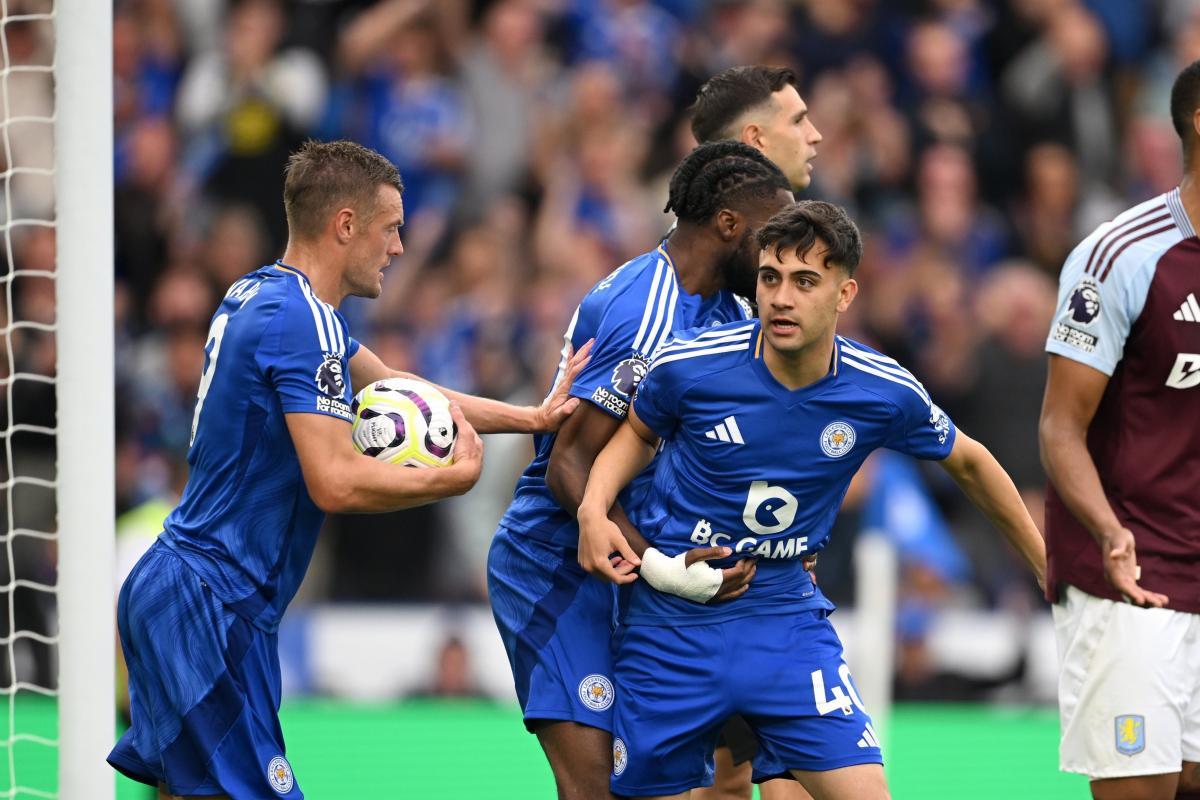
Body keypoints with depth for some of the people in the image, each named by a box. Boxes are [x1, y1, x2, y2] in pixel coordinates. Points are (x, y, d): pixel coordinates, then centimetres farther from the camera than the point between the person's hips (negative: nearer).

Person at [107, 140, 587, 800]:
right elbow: (336, 483, -23)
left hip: (164, 592, 10)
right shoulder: (302, 320, -17)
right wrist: (457, 476, -9)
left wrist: (531, 417, 19)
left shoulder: (257, 296, 14)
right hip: (211, 605, -10)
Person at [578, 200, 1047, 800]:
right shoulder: (689, 365, -15)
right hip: (669, 620, -1)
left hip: (784, 611, 1)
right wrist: (594, 508, -10)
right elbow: (638, 433, 8)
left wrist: (1047, 566, 17)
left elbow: (967, 463, 9)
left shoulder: (886, 393, -11)